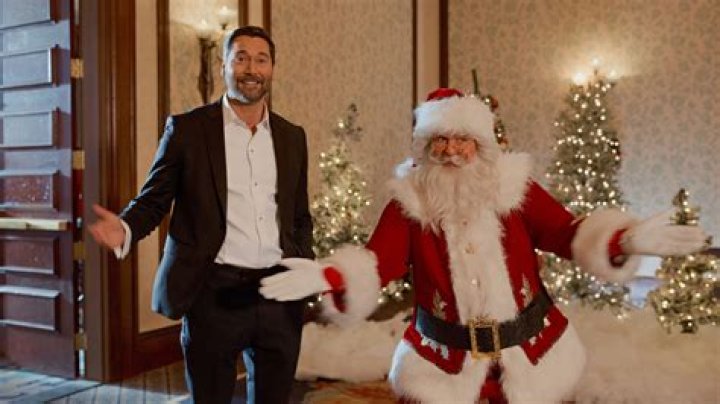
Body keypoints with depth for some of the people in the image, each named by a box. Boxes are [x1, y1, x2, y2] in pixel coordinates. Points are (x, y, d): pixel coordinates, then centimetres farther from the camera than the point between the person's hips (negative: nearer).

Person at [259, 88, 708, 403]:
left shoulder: (513, 186, -4)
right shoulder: (410, 201, -5)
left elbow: (567, 231, -9)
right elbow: (376, 262, -16)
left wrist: (627, 240, -28)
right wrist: (327, 276, -35)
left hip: (528, 350, 1)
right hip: (442, 356, -1)